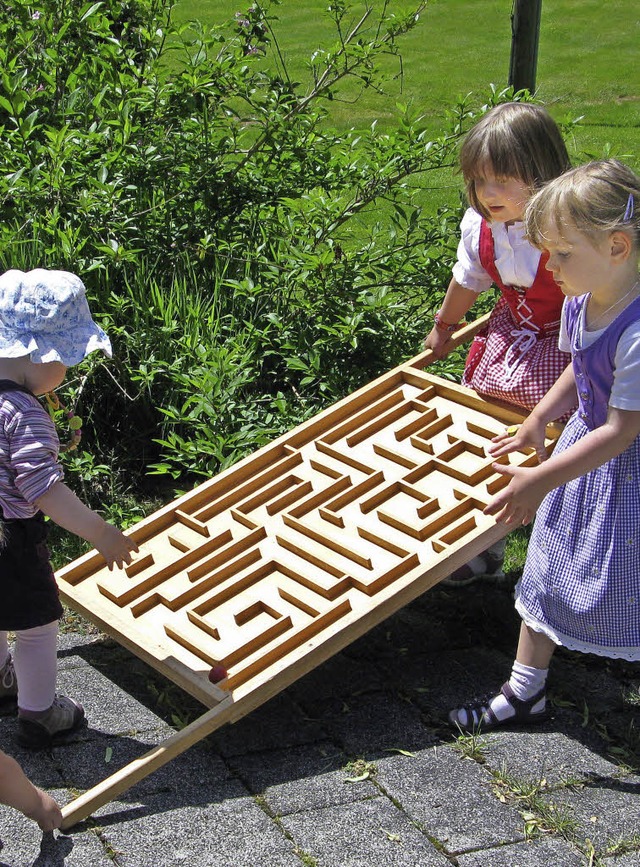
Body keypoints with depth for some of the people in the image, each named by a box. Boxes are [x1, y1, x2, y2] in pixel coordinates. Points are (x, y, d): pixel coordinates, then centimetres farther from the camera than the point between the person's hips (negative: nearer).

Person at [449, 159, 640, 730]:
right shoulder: (579, 303, -7)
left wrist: (541, 480, -27)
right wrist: (537, 423, 8)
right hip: (585, 445, 8)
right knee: (550, 570, 15)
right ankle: (525, 692, 30)